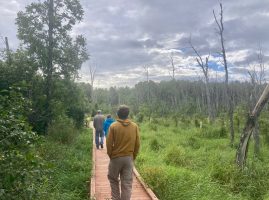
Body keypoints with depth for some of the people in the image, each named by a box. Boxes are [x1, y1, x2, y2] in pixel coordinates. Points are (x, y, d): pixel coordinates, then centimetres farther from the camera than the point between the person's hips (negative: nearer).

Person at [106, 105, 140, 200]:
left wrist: (110, 155, 8)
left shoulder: (113, 126, -10)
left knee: (113, 180, 19)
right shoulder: (134, 126, -2)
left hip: (116, 157, -2)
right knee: (127, 183, 8)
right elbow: (137, 144, 1)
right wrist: (133, 157, 13)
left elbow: (109, 143, -8)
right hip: (129, 158, 2)